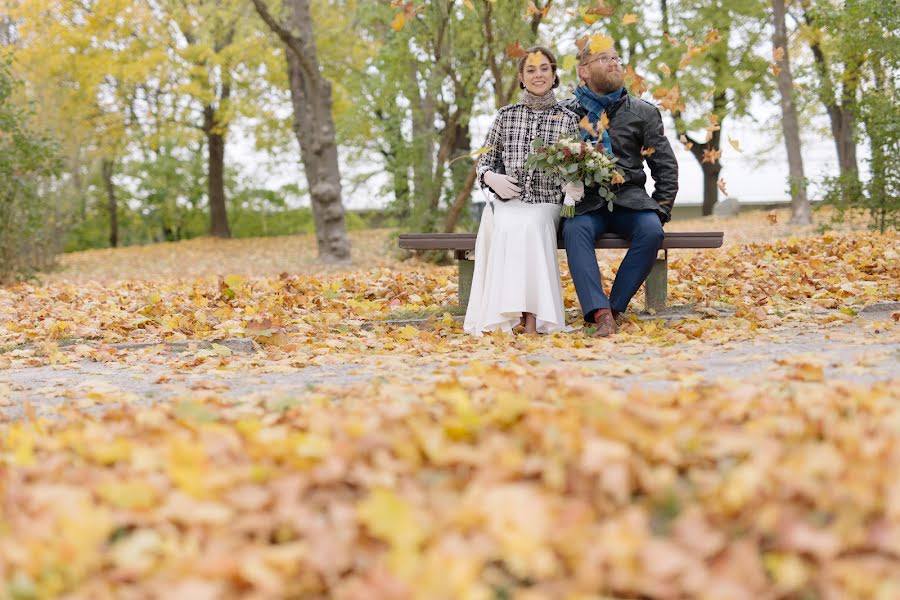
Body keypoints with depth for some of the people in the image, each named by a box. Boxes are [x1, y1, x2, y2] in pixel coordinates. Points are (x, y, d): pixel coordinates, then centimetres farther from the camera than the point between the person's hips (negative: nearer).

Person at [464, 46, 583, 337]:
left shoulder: (567, 119, 9)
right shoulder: (506, 115, 13)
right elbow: (485, 163, 16)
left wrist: (572, 185, -13)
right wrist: (492, 178, -6)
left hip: (546, 205, -1)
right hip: (508, 203, 1)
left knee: (528, 227, -35)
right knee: (508, 227, -34)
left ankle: (532, 317, -41)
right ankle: (508, 314, -39)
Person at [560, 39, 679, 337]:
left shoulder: (643, 112, 12)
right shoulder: (566, 112, 10)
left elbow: (666, 166, 13)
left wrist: (661, 209, 1)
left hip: (629, 199, 1)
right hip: (585, 203, -1)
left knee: (651, 231, -32)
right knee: (575, 229, -35)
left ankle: (614, 307, -25)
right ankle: (600, 313, -44)